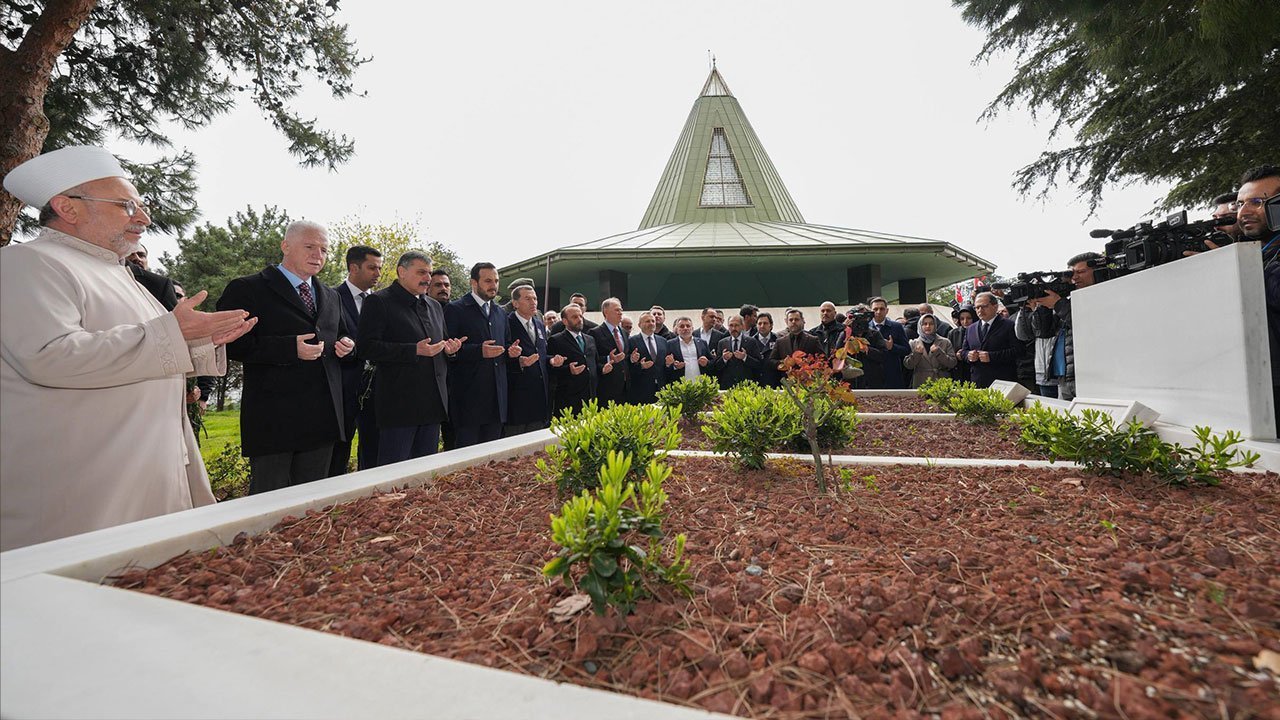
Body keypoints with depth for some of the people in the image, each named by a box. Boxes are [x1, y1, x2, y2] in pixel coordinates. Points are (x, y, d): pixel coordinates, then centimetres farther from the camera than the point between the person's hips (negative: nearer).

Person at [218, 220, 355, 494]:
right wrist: (290, 348, -23)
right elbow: (232, 344, -12)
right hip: (273, 419, -6)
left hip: (322, 419, 6)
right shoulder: (247, 289, -3)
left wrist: (345, 345, 4)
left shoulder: (331, 296, 18)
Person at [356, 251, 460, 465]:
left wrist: (450, 348, 3)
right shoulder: (379, 302, -4)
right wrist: (415, 351, -21)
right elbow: (367, 347, -13)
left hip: (433, 404, 7)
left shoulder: (434, 306, 18)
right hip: (399, 404, -7)